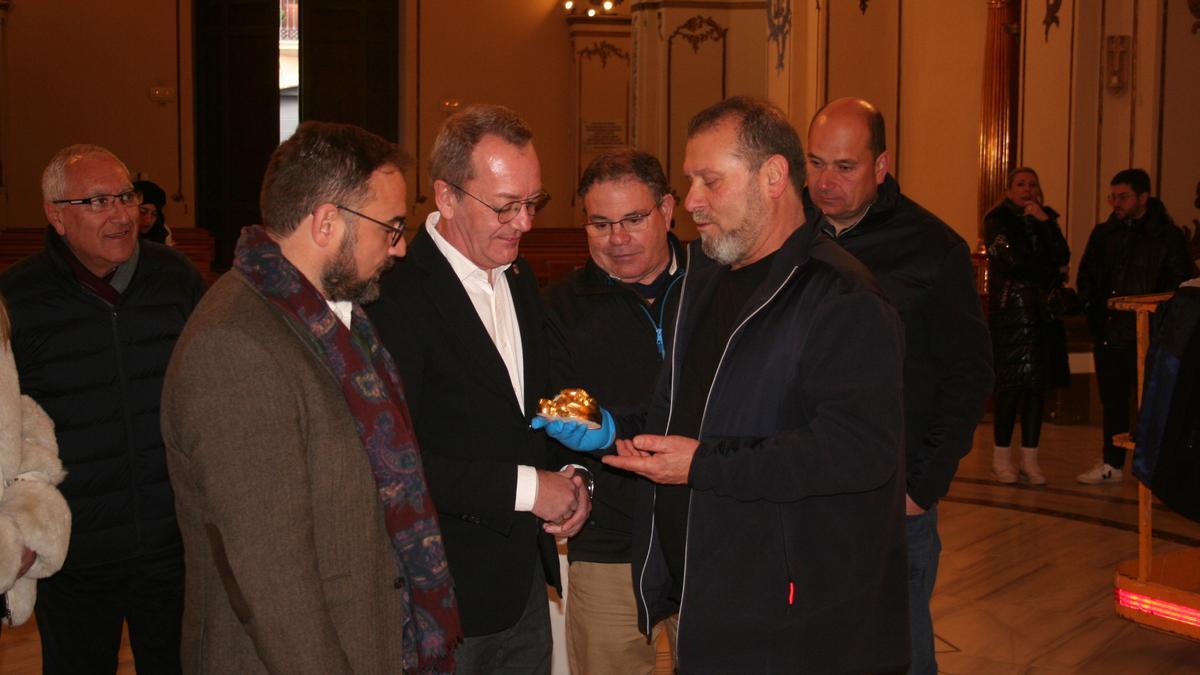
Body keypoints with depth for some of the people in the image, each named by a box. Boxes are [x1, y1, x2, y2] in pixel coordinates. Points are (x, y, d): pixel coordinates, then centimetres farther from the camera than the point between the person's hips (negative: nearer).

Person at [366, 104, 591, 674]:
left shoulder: (519, 278, 9)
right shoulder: (396, 296, -19)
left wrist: (569, 478, 1)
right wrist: (525, 488, -19)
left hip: (527, 578, 8)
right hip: (446, 593, -7)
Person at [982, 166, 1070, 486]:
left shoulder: (1046, 219, 16)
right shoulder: (997, 221, 4)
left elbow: (1061, 258, 1)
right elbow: (1010, 259, -9)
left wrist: (1045, 223, -7)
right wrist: (1046, 272, 0)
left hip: (1042, 313, 4)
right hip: (1009, 312, -4)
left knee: (1037, 384, 2)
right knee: (1009, 384, -8)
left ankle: (1030, 459, 7)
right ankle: (1001, 457, 1)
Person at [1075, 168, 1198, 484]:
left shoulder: (1168, 235, -1)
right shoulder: (1104, 233, 11)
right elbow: (1086, 277, 16)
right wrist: (1094, 306, 1)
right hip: (1108, 333, 4)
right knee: (1112, 401, 12)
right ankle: (1112, 464, 22)